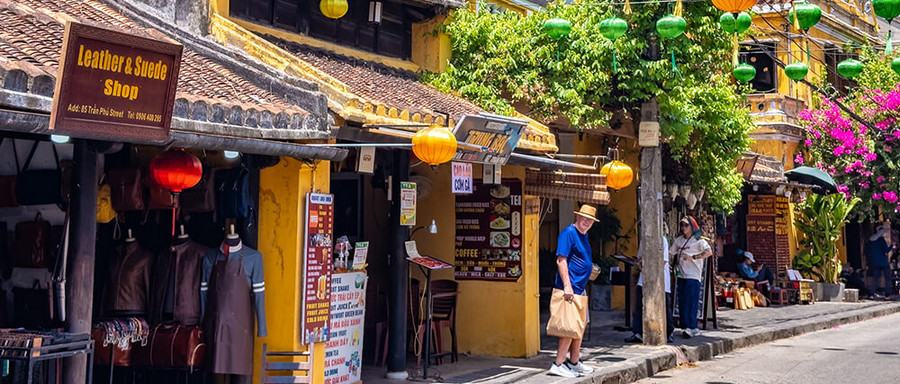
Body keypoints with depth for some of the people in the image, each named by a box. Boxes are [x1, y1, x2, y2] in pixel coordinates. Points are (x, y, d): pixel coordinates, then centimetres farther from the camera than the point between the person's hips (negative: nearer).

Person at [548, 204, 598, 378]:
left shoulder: (584, 235, 17)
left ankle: (574, 362, 25)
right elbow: (561, 260, -19)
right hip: (570, 288, -10)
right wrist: (567, 285, -24)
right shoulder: (569, 233, -12)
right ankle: (558, 364, -5)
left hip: (580, 288, 10)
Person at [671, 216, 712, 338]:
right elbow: (670, 253, 20)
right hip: (681, 275, 7)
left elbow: (709, 252, -19)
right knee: (682, 303, 5)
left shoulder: (698, 240, -4)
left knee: (690, 301, -12)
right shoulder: (679, 240, 15)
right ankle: (686, 326, 11)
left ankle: (692, 327, -12)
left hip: (693, 276, -7)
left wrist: (692, 257, -24)